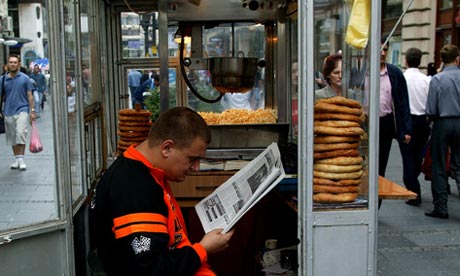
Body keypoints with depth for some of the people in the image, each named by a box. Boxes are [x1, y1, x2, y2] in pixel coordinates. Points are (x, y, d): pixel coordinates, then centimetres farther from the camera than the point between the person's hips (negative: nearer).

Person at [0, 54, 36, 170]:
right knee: (12, 137, 9)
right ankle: (16, 159, 20)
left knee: (21, 134, -17)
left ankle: (21, 159, -11)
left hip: (22, 110, -3)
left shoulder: (25, 78, 1)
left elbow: (29, 95, 3)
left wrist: (32, 110, -1)